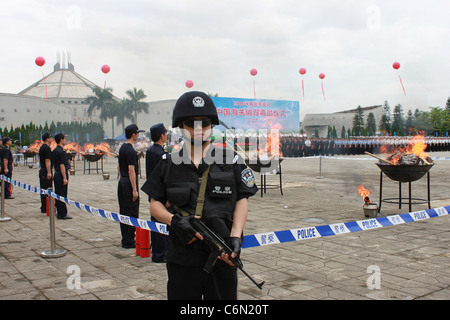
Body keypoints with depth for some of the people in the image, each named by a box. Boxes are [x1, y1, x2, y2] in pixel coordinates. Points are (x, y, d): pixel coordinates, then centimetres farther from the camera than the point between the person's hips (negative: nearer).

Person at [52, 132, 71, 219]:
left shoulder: (54, 151, 14)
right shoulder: (61, 152, -15)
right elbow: (62, 165, -19)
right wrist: (65, 178, -18)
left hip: (56, 174, 10)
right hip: (62, 174, -10)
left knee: (58, 195, 13)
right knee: (62, 195, -5)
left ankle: (59, 213, 20)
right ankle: (62, 214, -2)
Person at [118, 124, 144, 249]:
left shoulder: (122, 148, 14)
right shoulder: (131, 151, -17)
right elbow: (131, 171, -21)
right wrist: (134, 190, -21)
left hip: (122, 182, 10)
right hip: (129, 183, -10)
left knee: (124, 212, 14)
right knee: (131, 213, -5)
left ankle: (126, 239, 23)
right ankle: (129, 242, -2)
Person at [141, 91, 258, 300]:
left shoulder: (232, 161, 3)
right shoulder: (168, 164, 5)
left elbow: (242, 200, 2)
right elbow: (155, 204, 7)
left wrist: (235, 237, -12)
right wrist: (174, 220, -12)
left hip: (222, 258, 0)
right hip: (181, 261, 1)